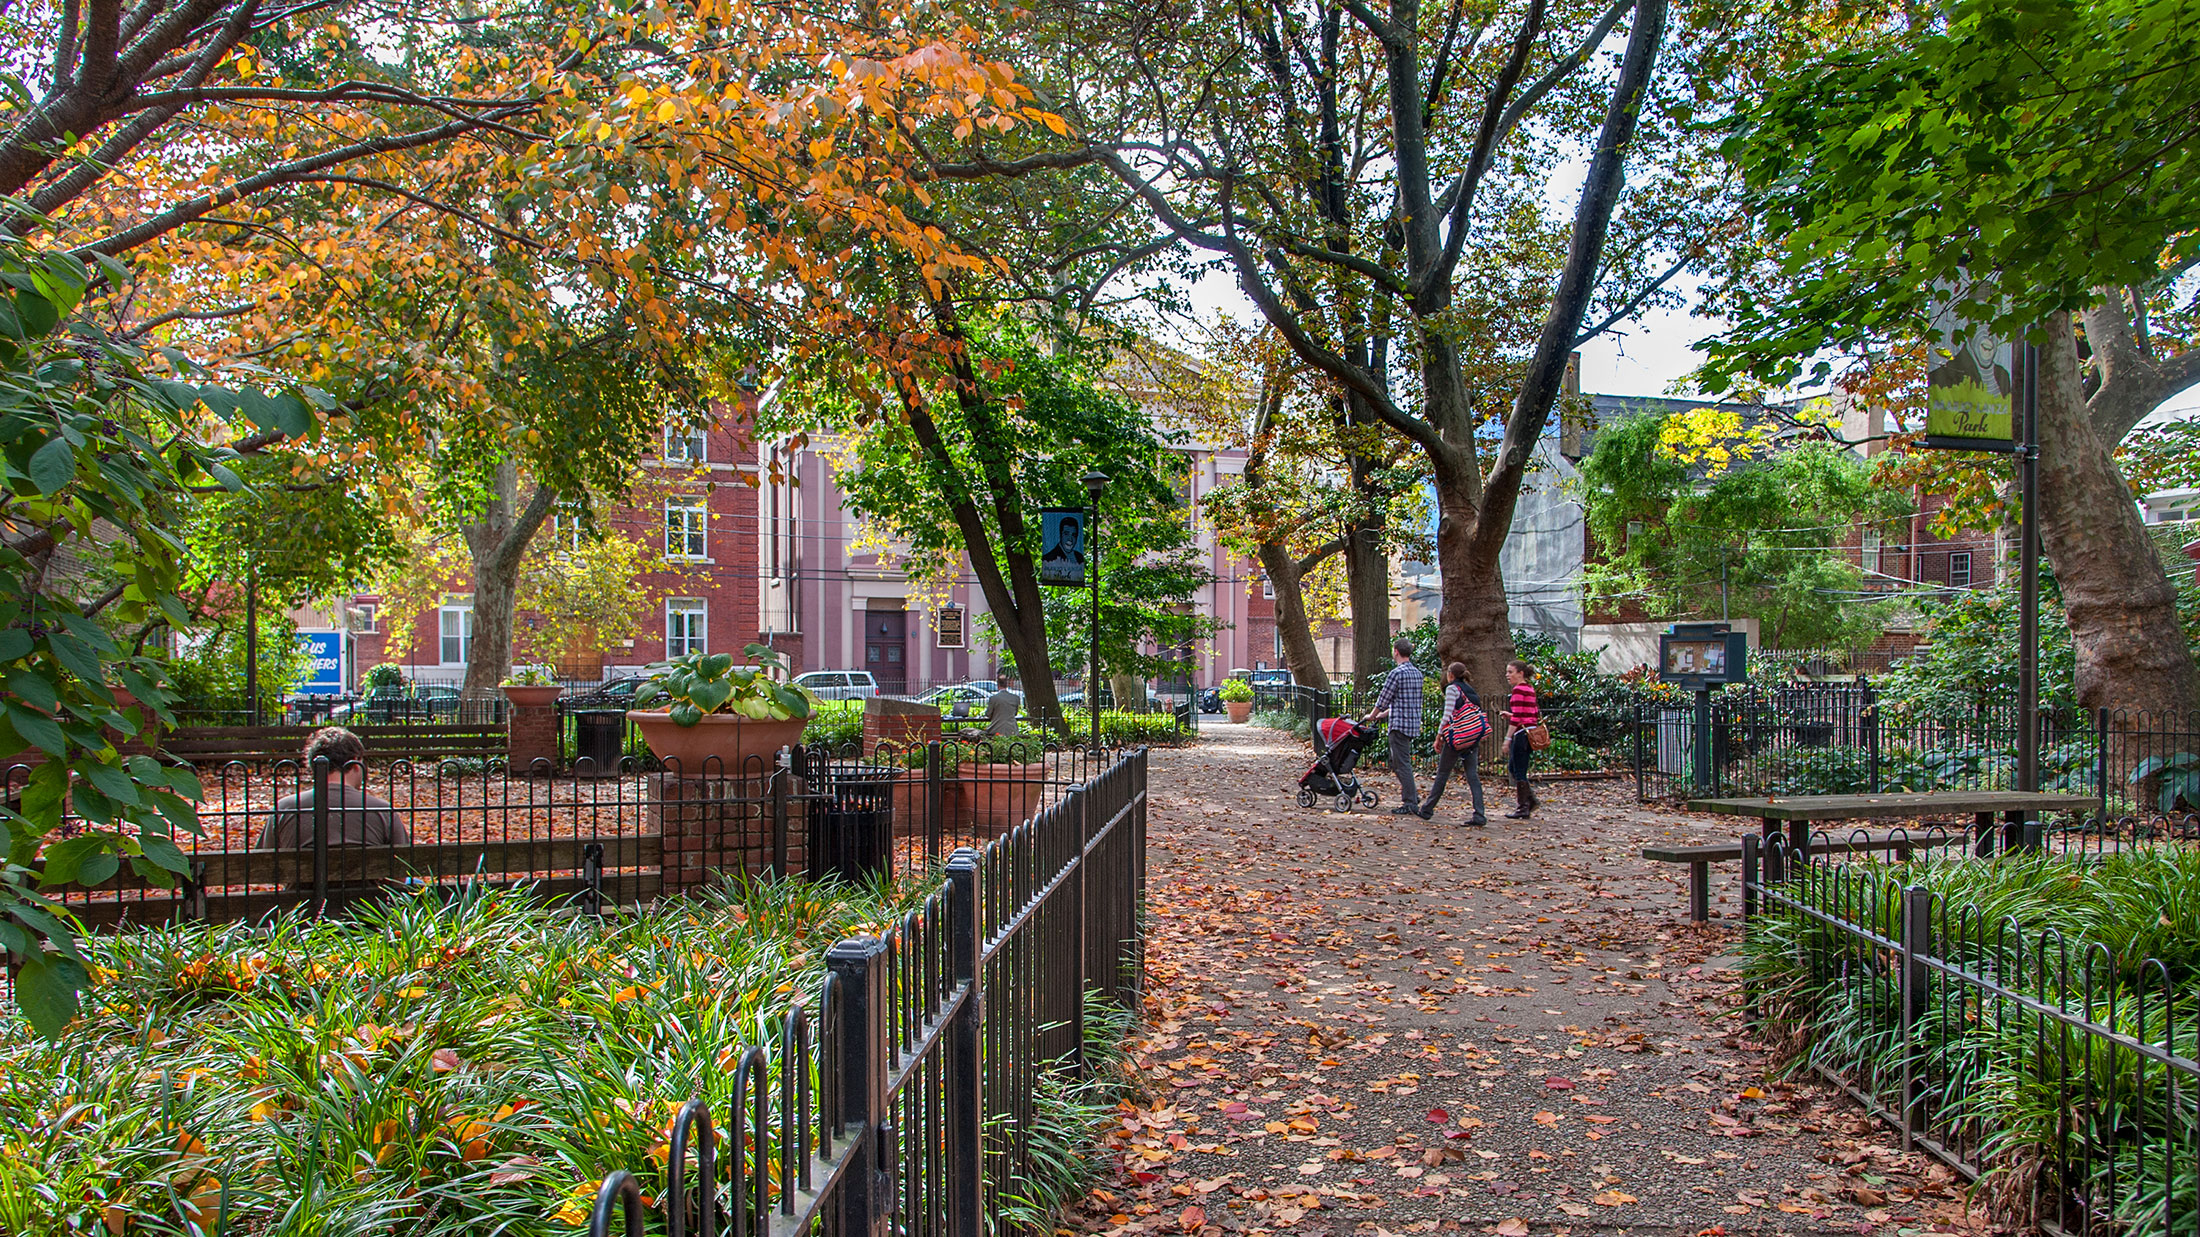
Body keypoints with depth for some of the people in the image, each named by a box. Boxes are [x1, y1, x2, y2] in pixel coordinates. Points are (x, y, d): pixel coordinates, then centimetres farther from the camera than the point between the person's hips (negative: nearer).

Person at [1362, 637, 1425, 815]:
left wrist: (1371, 716, 9)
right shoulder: (1417, 673, 13)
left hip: (1400, 724, -9)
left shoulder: (1397, 673, -14)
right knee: (1398, 762, 18)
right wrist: (1383, 714, 25)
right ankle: (1412, 795, 17)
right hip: (1414, 724, 9)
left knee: (1402, 763, -4)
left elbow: (1383, 699, -8)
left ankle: (1410, 804, -4)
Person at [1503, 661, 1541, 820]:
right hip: (1531, 732, 9)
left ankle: (1523, 808, 4)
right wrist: (1510, 715, 13)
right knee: (1512, 768, 17)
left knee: (1519, 771, -1)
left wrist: (1508, 739, -16)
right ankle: (1531, 799, 16)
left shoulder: (1518, 689, -13)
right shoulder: (1530, 689, 14)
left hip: (1522, 733, -9)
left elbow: (1517, 717, -19)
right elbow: (1536, 715, 17)